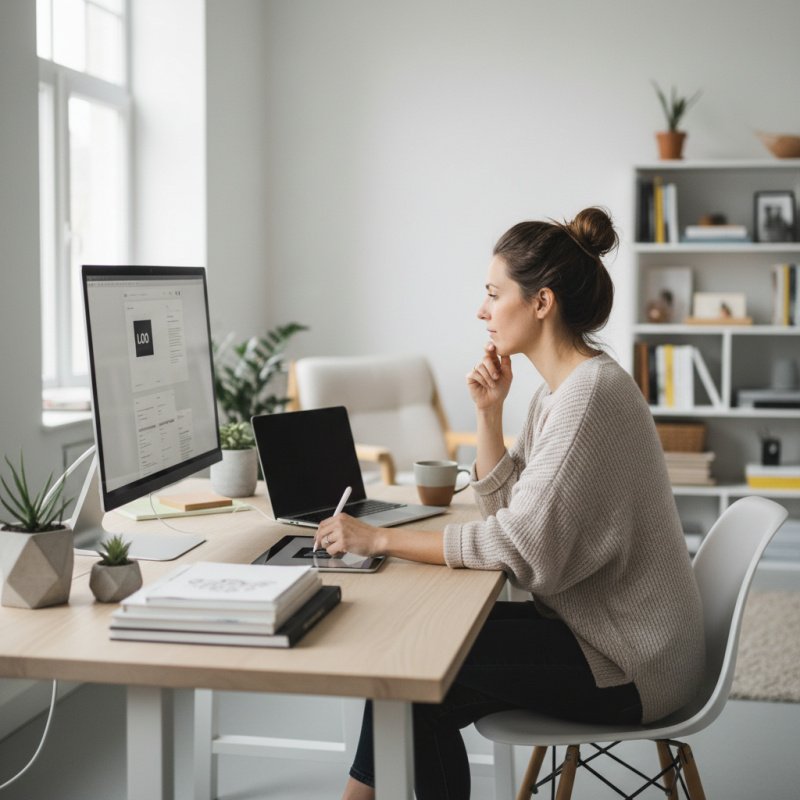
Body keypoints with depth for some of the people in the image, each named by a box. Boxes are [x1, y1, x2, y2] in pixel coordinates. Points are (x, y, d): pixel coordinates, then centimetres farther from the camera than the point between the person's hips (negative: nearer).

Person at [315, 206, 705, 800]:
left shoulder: (591, 393, -21)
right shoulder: (557, 390, 9)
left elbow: (524, 545, -25)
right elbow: (504, 511, 10)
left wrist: (381, 539, -22)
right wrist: (489, 413, -1)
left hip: (626, 663, -9)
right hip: (592, 627, 9)